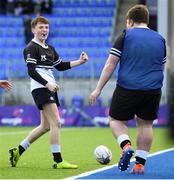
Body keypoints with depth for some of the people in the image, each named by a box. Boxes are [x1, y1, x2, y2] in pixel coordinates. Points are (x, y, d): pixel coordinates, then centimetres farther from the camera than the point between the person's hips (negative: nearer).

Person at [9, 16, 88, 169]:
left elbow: (60, 66, 25)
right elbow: (31, 71, -15)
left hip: (50, 88, 10)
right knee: (56, 123, -15)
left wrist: (79, 61, 14)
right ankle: (58, 161, -15)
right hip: (40, 88, -10)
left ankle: (18, 151, 23)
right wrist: (47, 84, -24)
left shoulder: (49, 48, 19)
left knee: (46, 126, 14)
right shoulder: (31, 48, -7)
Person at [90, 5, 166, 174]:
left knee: (116, 120, 13)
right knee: (145, 124, 14)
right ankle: (140, 163, 8)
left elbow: (110, 65, -6)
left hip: (127, 88, -3)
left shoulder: (125, 36, -3)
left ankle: (126, 146, -12)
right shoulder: (160, 39, 10)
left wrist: (98, 89, -3)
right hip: (153, 90, 3)